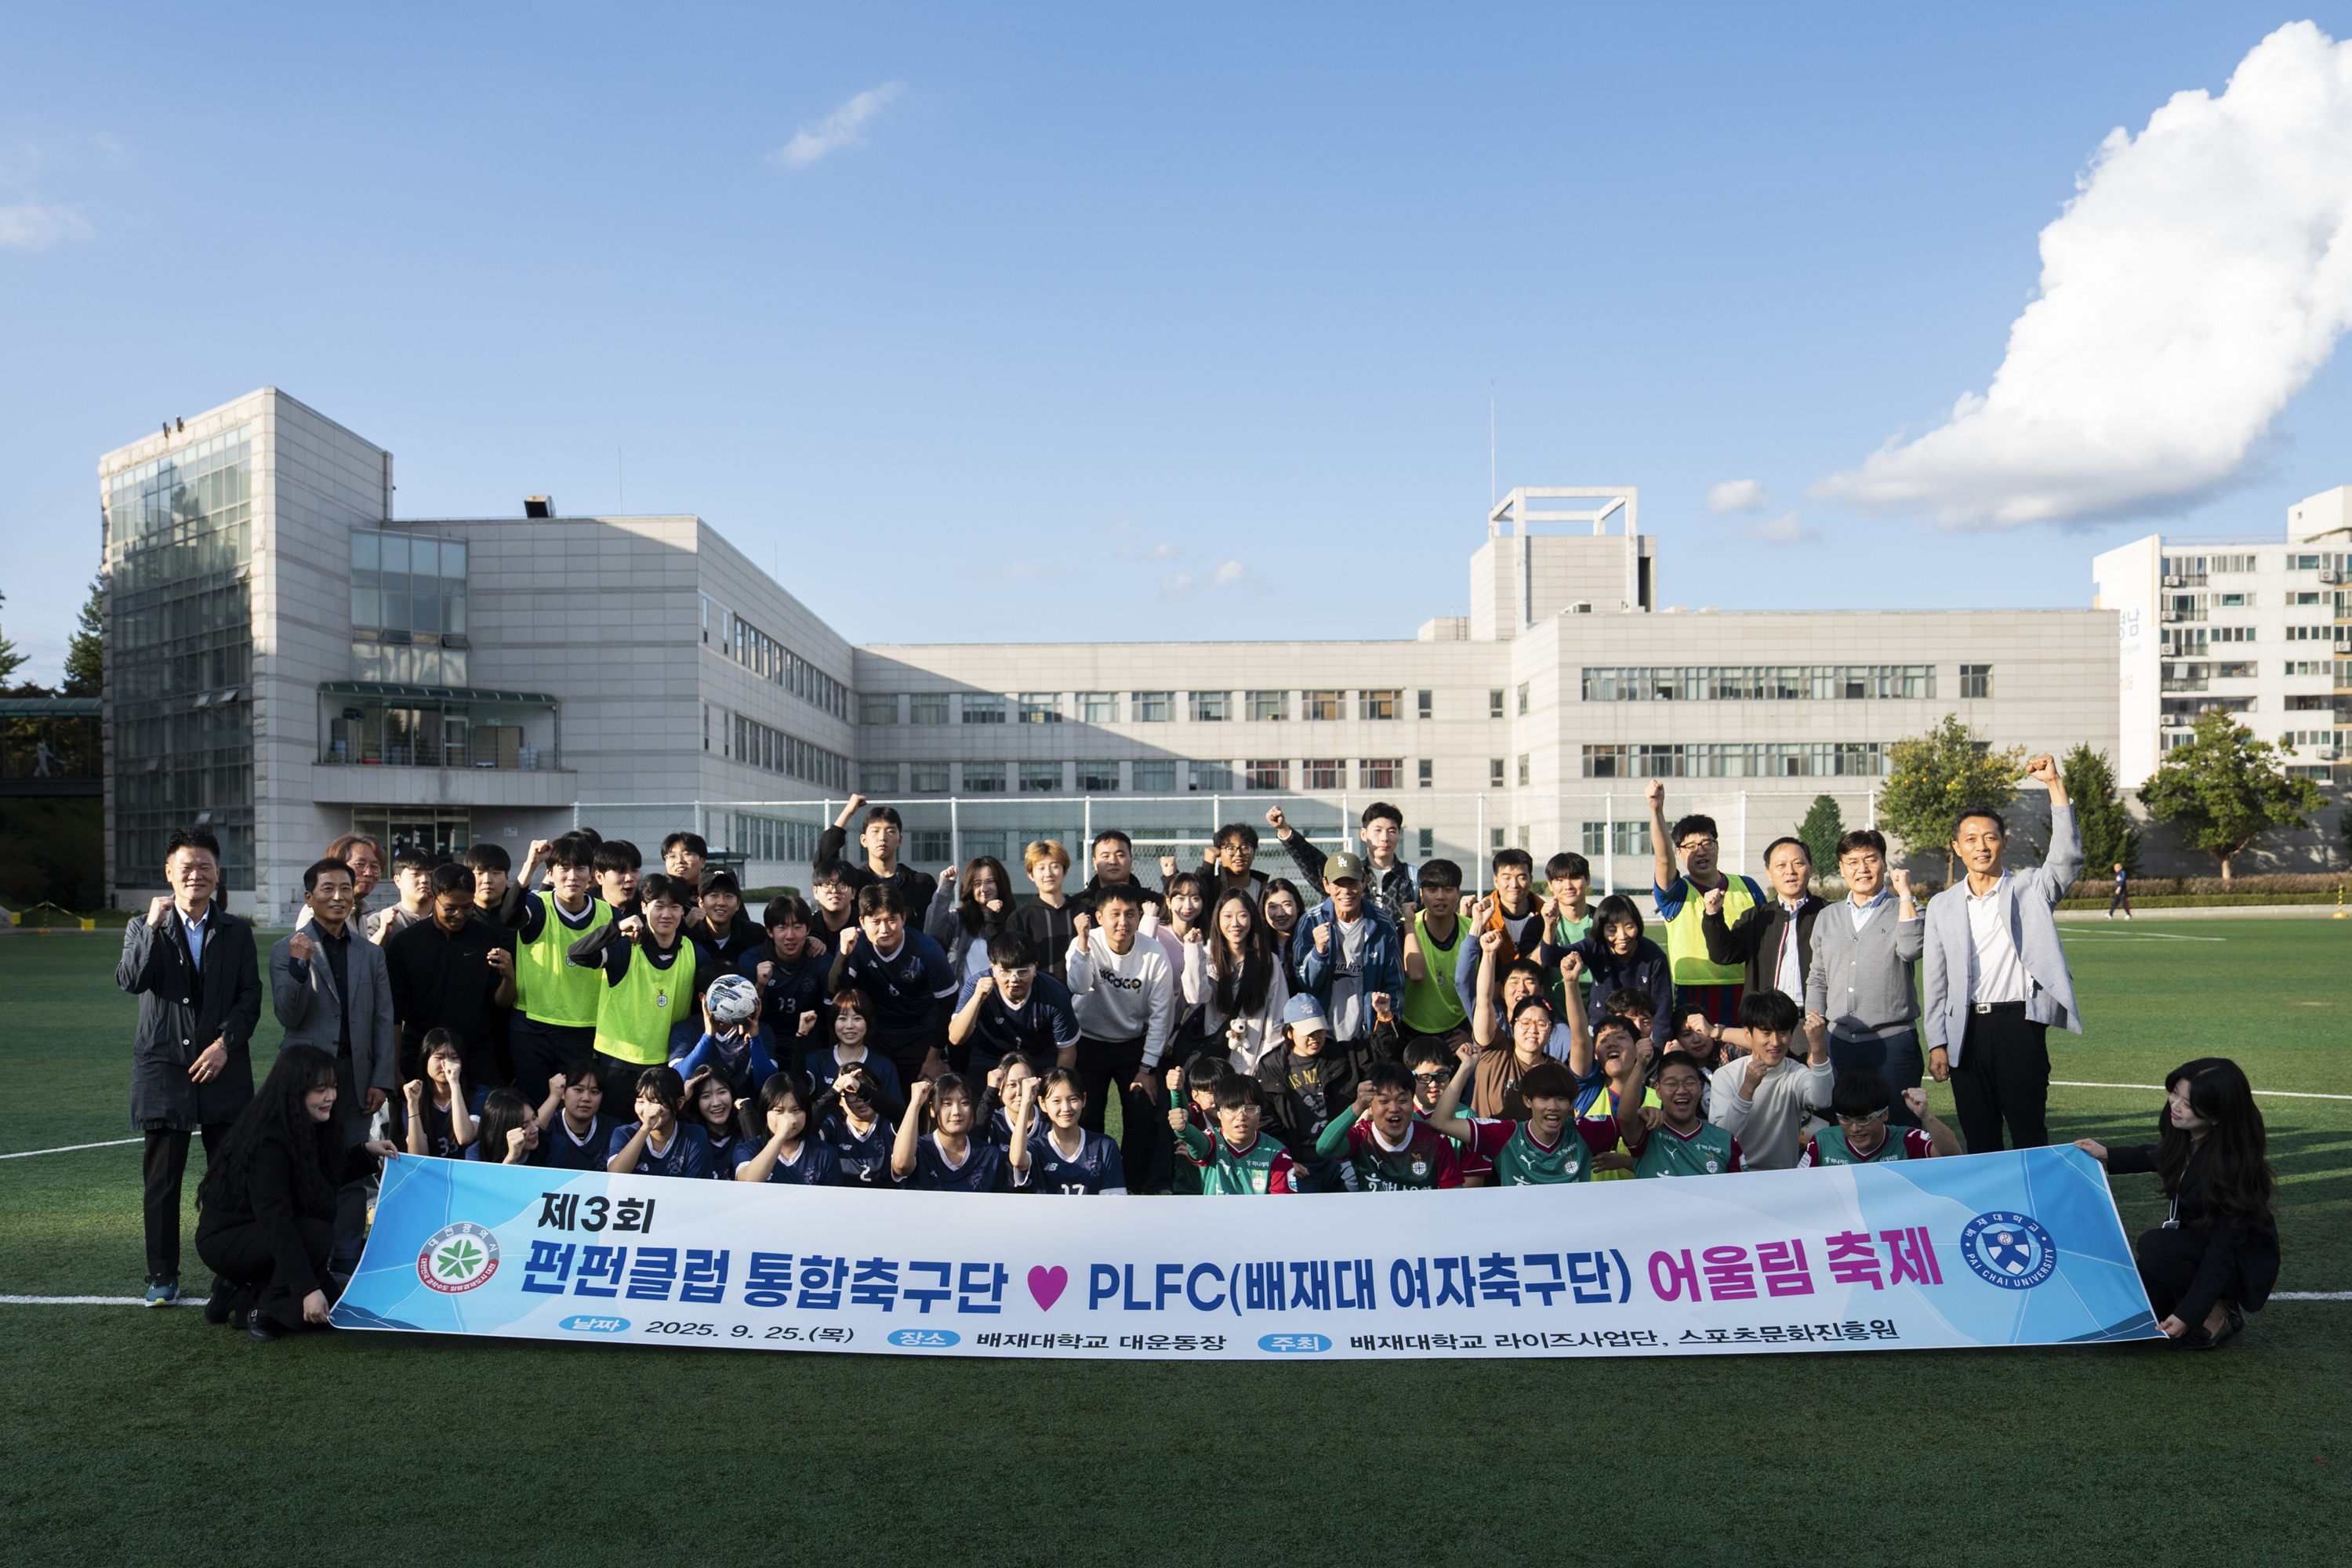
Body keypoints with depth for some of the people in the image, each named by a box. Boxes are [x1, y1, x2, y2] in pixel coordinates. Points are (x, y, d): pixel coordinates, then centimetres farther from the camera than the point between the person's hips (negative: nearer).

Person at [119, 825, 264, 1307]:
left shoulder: (237, 932, 9)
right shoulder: (144, 928, 7)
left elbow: (250, 997, 4)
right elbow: (130, 980, -11)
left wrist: (225, 1042, -10)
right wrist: (154, 924, -14)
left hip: (224, 1069, 1)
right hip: (163, 1068, 0)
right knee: (162, 1178, 4)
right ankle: (162, 1276, 15)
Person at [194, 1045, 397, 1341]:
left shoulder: (307, 1128, -1)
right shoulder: (267, 1141, -27)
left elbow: (329, 1178, 16)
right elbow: (275, 1222, -32)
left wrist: (366, 1152, 1)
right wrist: (308, 1289, -35)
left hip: (259, 1235, 8)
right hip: (224, 1241, -8)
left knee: (330, 1310, -2)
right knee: (319, 1235, -32)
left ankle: (238, 1296, 10)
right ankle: (262, 1310, -13)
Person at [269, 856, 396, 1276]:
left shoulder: (370, 953, 13)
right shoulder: (287, 949, 1)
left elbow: (383, 1020, 11)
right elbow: (288, 1015, -7)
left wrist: (381, 1080, 3)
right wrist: (300, 965, -21)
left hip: (356, 1078, 3)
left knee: (353, 1176, 6)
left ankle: (347, 1268, 14)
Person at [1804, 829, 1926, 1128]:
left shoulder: (1906, 910, 5)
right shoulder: (1827, 919, 16)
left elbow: (1911, 949, -17)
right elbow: (1817, 980, 19)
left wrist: (1905, 893, -11)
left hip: (1893, 1039, -4)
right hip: (1840, 1041, 4)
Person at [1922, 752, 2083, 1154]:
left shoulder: (2031, 890, 6)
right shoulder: (1942, 906, 12)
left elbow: (2068, 856, -14)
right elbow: (1935, 982, 12)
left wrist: (2055, 785, -21)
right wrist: (1937, 1043, 5)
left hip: (2019, 1022, -3)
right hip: (1966, 1028, 3)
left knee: (2029, 1132, -2)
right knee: (1978, 1138, 7)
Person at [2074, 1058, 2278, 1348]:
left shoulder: (2232, 1163, -32)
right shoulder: (2185, 1134, -12)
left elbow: (2224, 1247, -28)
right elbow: (2161, 1158, 15)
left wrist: (2189, 1314, -27)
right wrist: (2107, 1156, 6)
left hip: (2241, 1265, -7)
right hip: (2197, 1243, 7)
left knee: (2154, 1246, -31)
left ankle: (2216, 1316, -9)